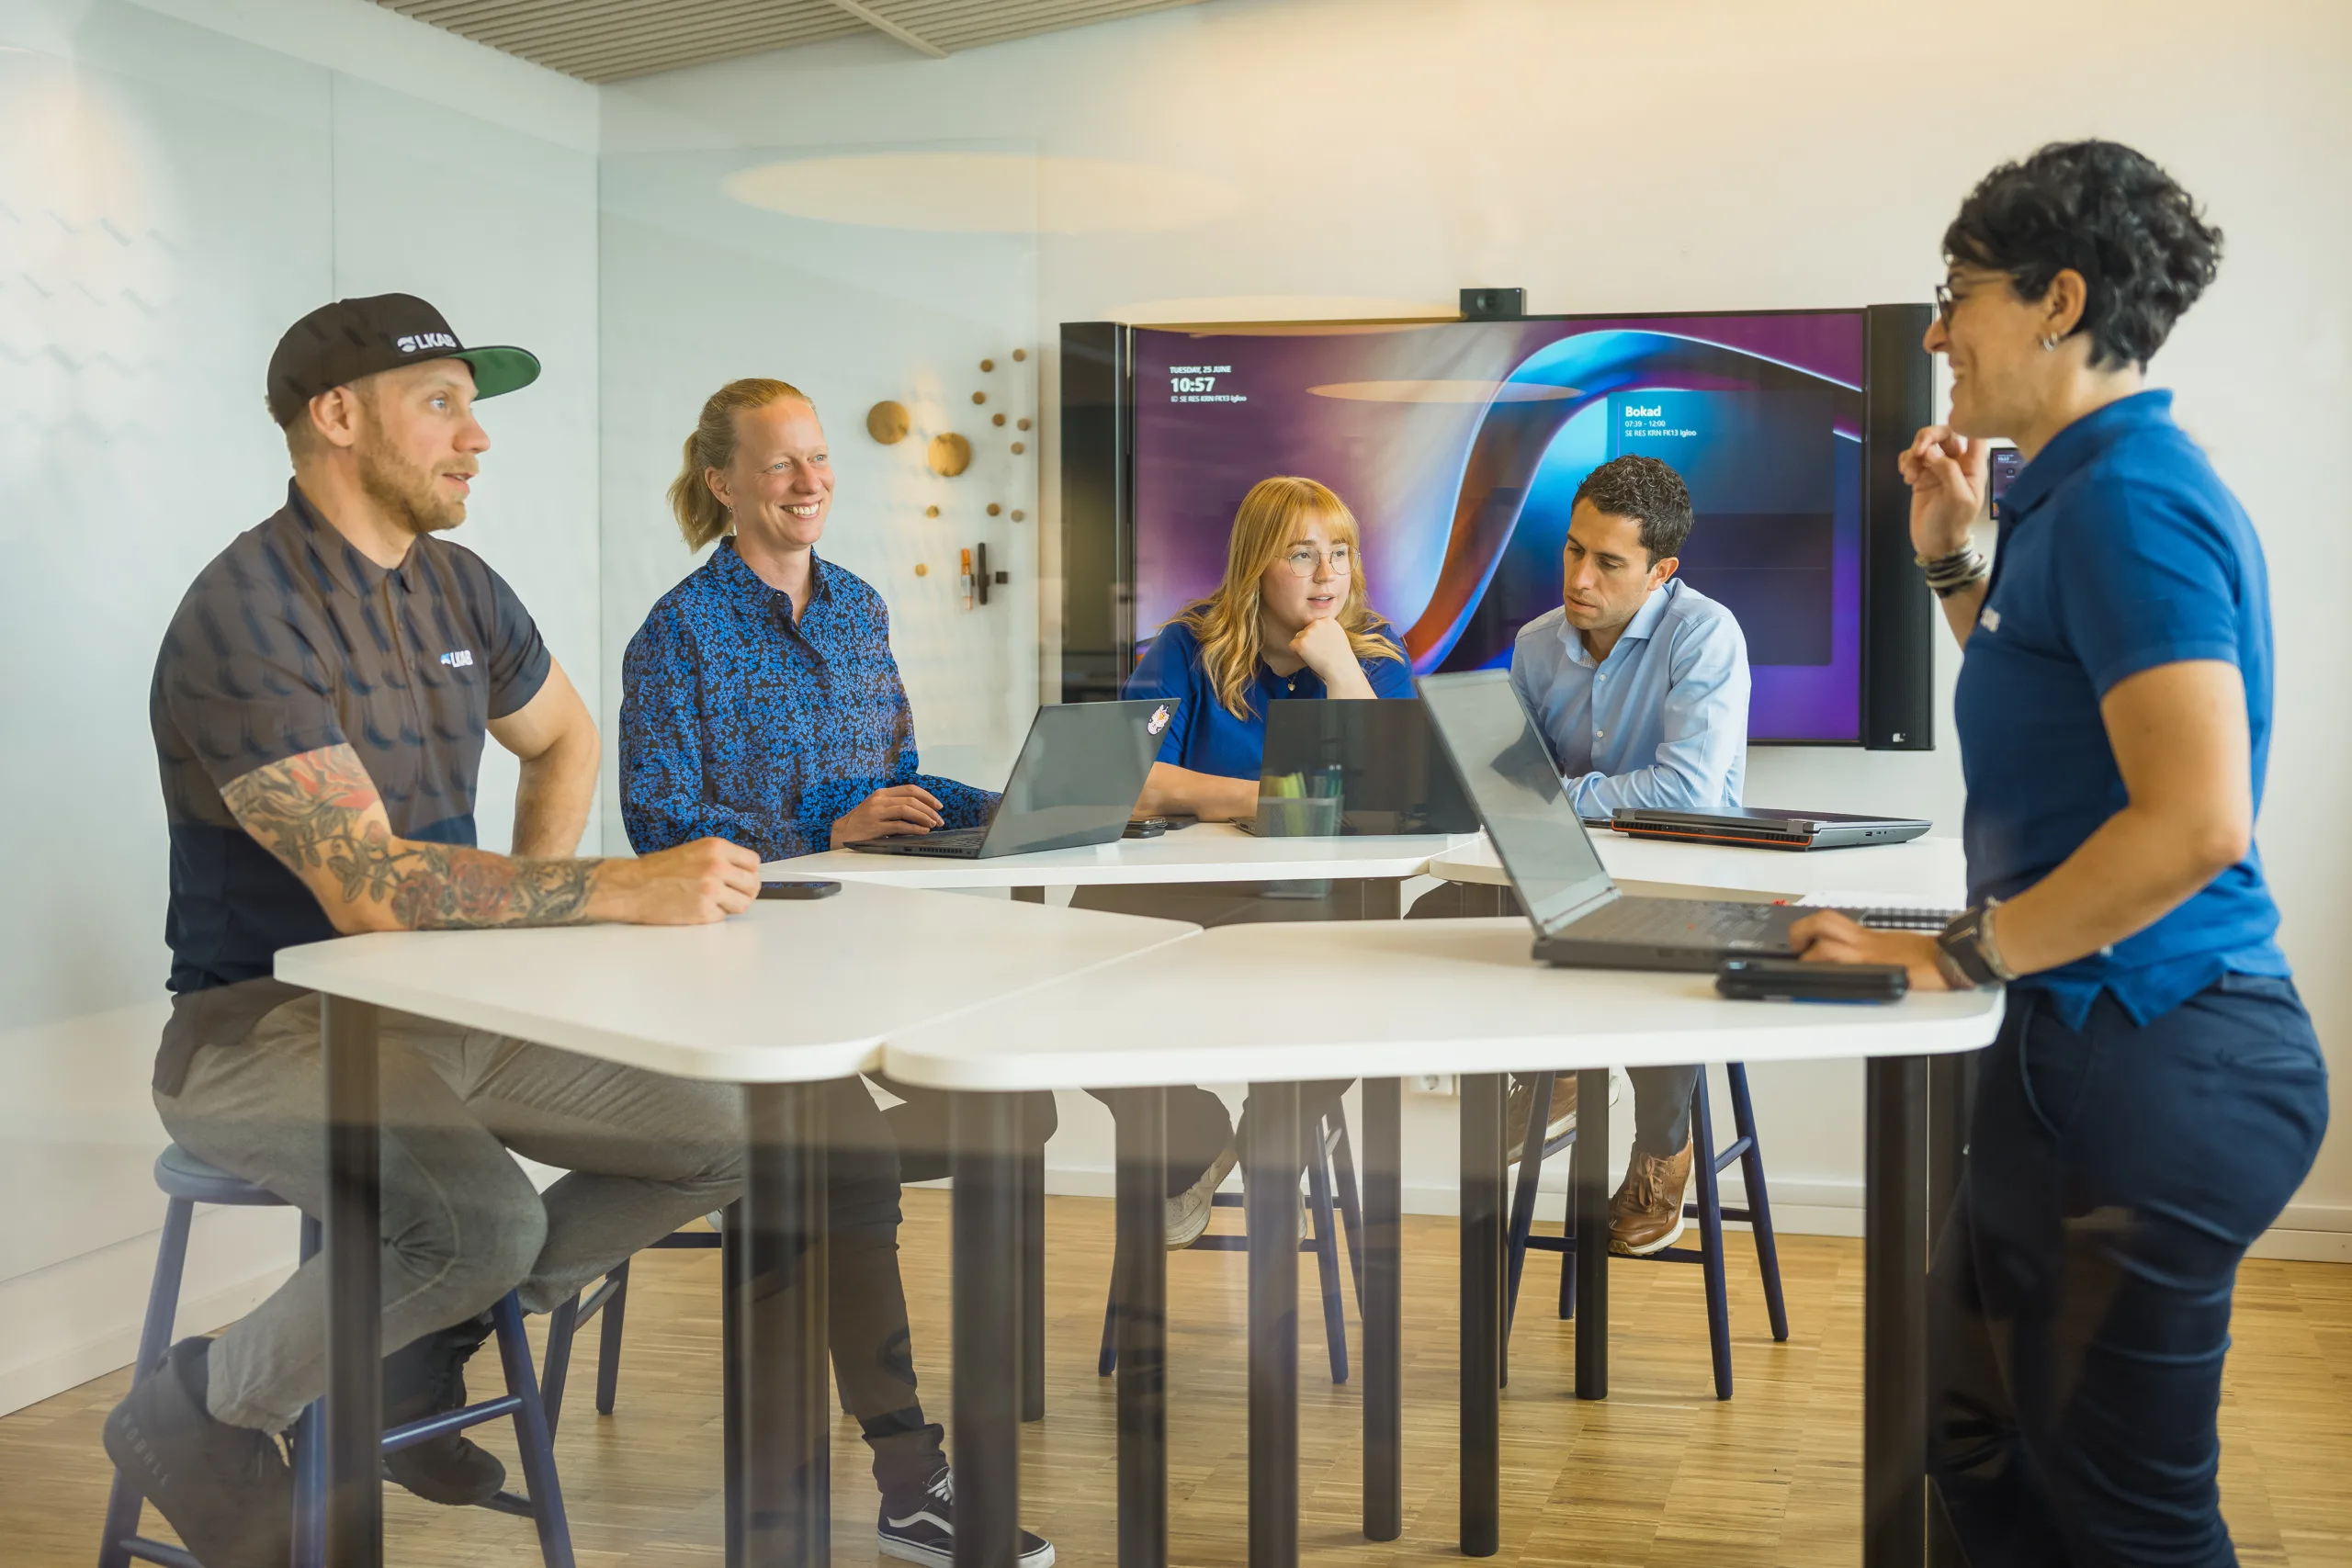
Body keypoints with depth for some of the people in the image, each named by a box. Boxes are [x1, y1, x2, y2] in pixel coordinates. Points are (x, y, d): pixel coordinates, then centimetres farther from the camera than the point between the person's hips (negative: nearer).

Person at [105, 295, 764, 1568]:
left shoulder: (455, 589, 7)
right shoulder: (246, 617, -19)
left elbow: (563, 739, 26)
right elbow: (368, 887, -29)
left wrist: (537, 909, 9)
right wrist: (624, 891, -33)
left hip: (446, 1007, 8)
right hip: (268, 1024, -8)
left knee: (721, 1136, -5)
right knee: (483, 1219, -34)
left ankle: (418, 1352, 10)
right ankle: (203, 1411, -5)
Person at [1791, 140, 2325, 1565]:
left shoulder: (2130, 499, -17)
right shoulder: (2092, 486, 15)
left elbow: (2195, 820, -27)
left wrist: (1958, 957, -19)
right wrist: (1954, 560, 19)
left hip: (2153, 1068, -11)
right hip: (2103, 1056, 11)